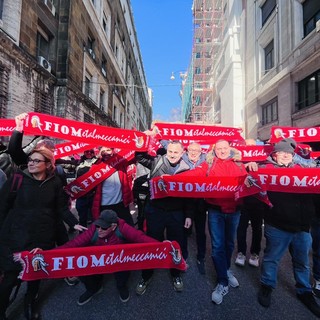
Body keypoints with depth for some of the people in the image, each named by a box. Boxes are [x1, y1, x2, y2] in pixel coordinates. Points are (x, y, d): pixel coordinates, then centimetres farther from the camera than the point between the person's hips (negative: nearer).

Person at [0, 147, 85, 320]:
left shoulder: (55, 183, -4)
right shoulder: (17, 179, -9)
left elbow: (62, 208, 1)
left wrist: (74, 223, -7)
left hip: (43, 236, 2)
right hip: (16, 236, -2)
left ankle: (30, 303, 44)